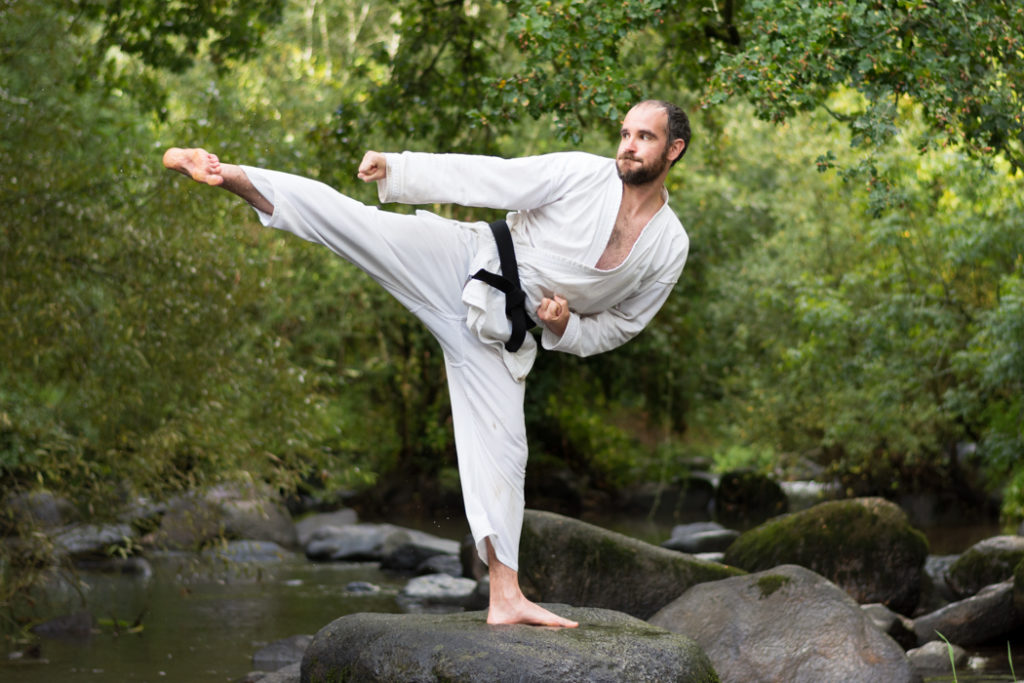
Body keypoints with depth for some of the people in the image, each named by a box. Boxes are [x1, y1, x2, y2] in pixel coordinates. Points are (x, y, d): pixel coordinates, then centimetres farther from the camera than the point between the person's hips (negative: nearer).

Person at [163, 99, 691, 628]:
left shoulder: (669, 246, 4)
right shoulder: (583, 175, -6)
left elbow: (620, 325, 14)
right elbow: (485, 177, -8)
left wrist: (566, 327, -7)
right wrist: (394, 169, -18)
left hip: (496, 335, 2)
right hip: (462, 265, -2)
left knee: (501, 450, 2)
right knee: (351, 220, -22)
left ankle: (505, 597, 7)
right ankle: (229, 176, -25)